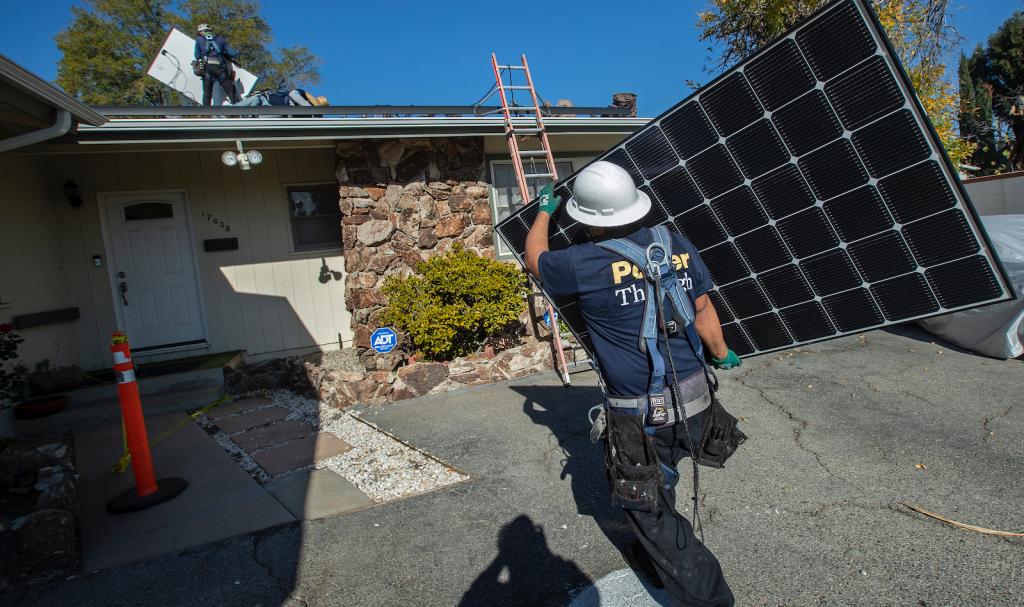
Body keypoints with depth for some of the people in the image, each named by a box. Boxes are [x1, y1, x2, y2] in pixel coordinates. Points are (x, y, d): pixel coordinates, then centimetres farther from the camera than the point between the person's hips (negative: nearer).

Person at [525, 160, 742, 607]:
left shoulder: (585, 264, -18)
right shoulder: (678, 246, -1)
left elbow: (535, 258, 4)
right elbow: (703, 311, 10)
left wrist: (544, 211, 22)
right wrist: (722, 354, 29)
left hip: (644, 417, -7)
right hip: (694, 399, 7)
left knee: (646, 503, 12)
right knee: (657, 484, 27)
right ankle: (654, 559, 48)